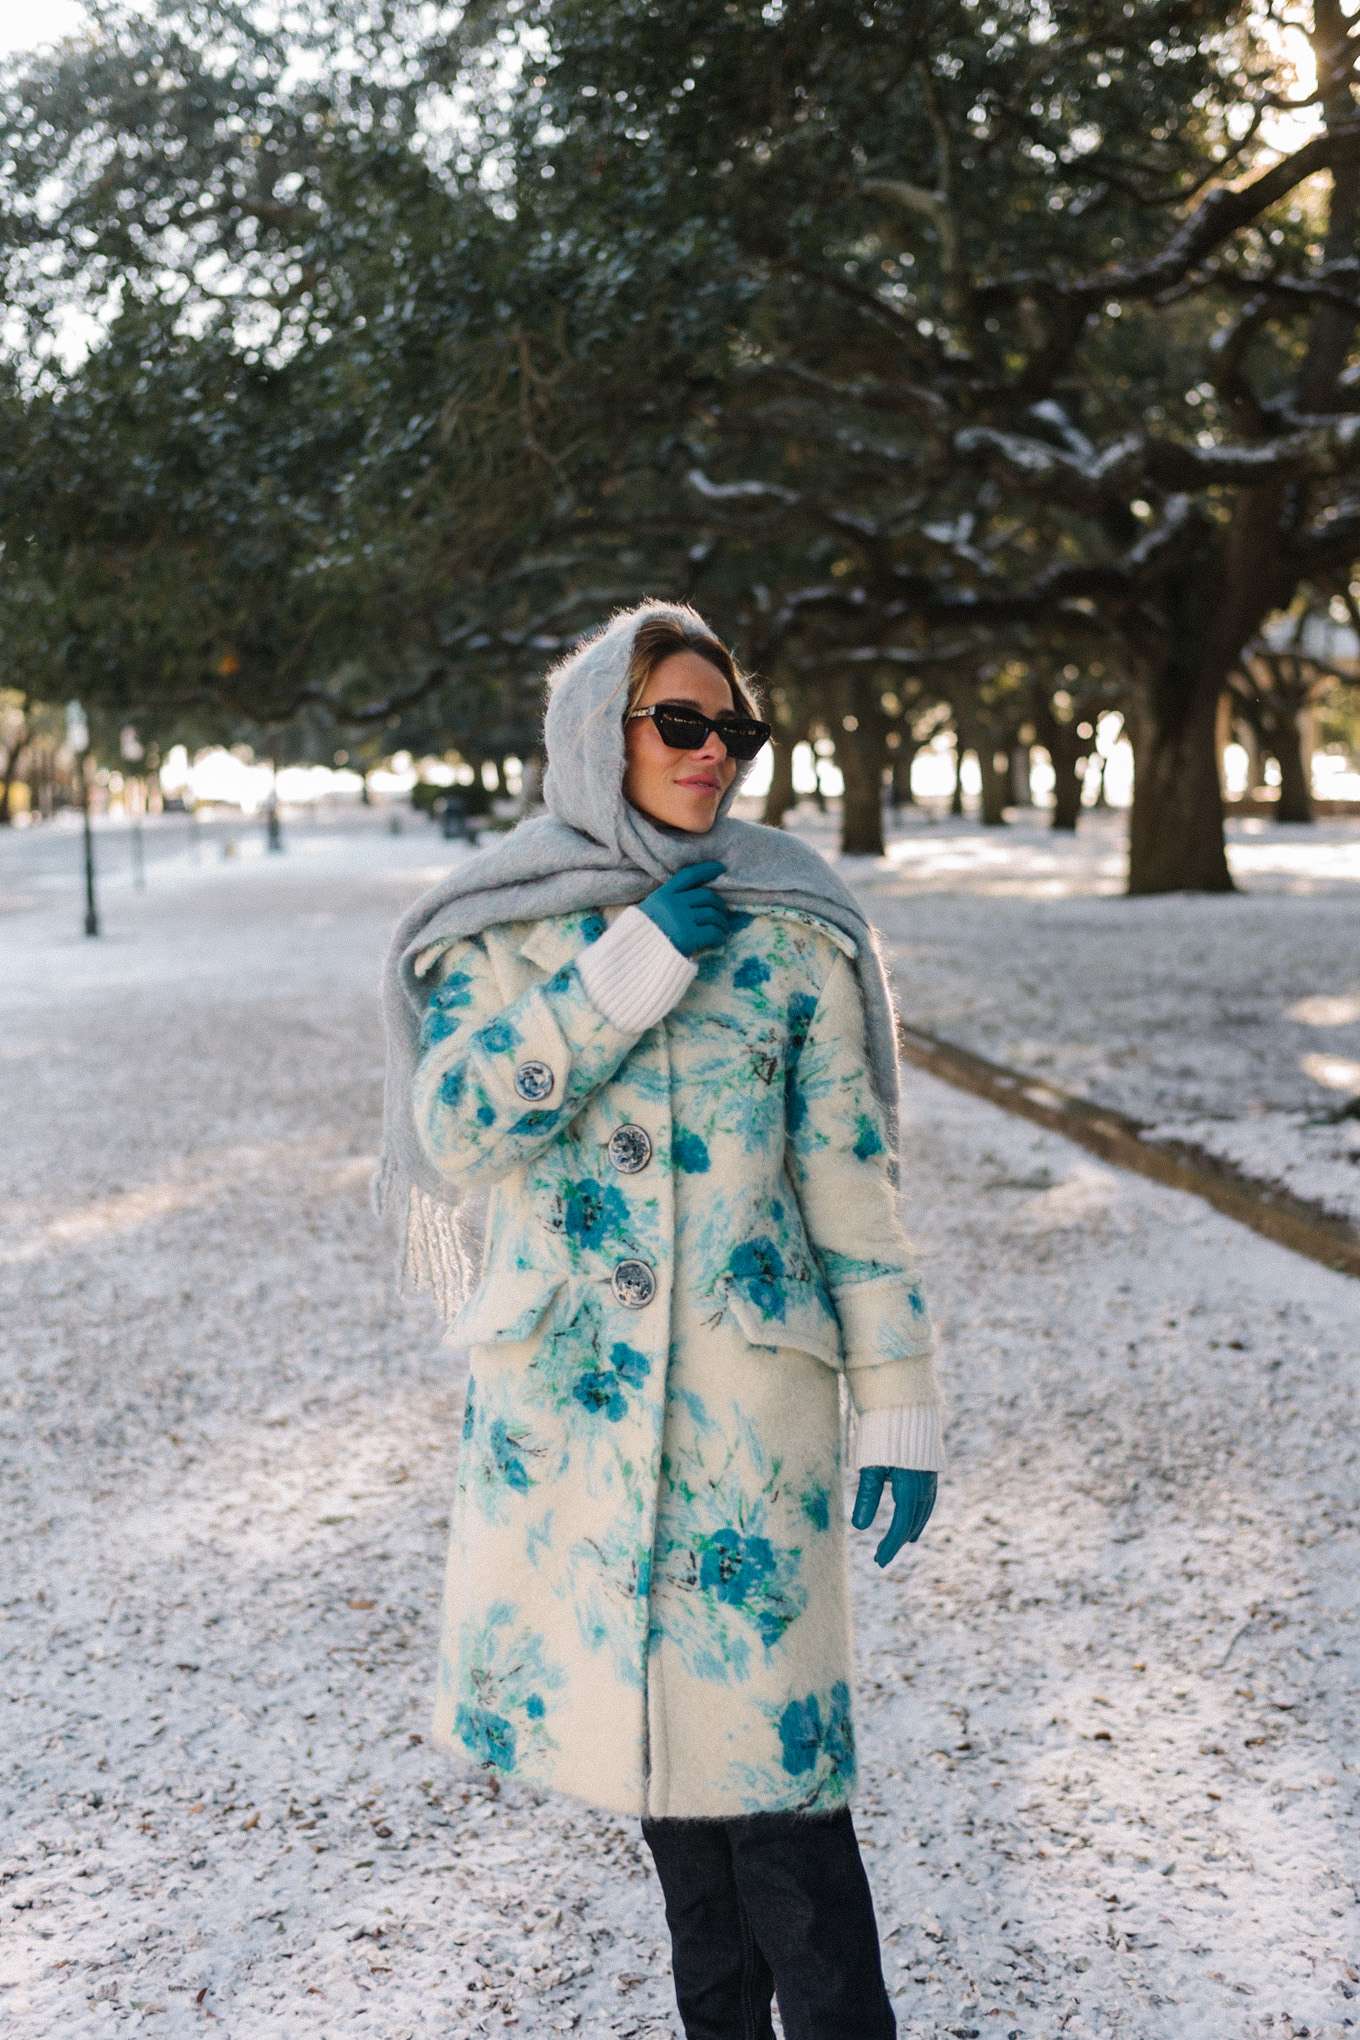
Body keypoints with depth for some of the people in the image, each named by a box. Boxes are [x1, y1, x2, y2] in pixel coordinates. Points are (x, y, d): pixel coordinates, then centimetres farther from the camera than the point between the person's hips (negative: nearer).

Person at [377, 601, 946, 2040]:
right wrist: (625, 974, -17)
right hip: (561, 1393, 2)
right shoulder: (501, 925, 3)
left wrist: (897, 1408, -3)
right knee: (649, 1705, 14)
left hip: (744, 1382, -2)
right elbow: (457, 1126, -11)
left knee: (765, 1736, -5)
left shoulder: (790, 927, 0)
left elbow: (852, 1174, 0)